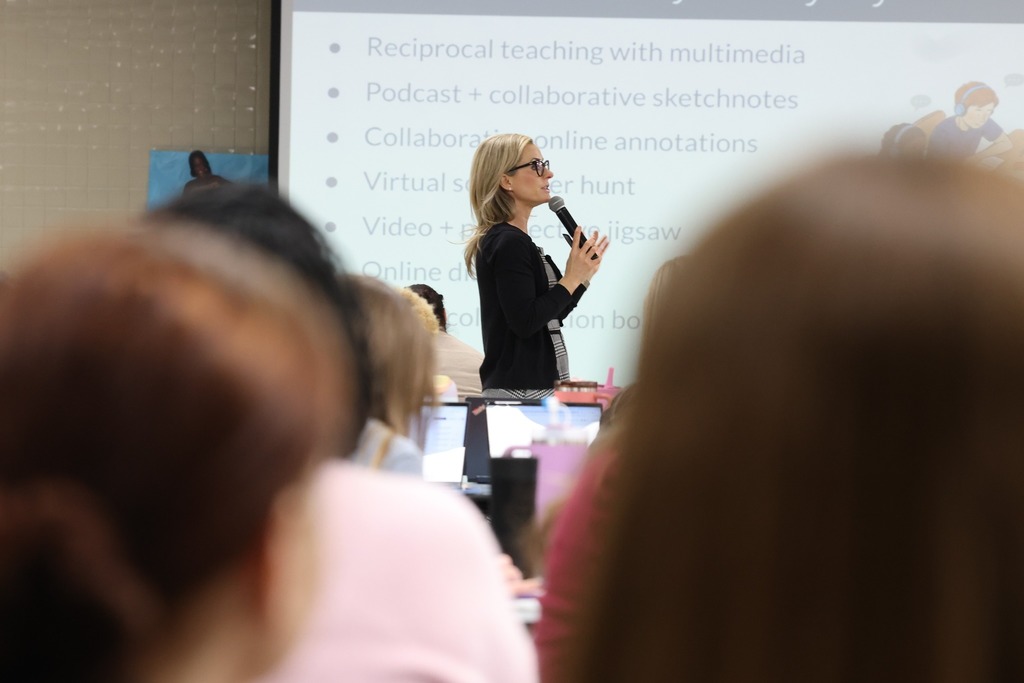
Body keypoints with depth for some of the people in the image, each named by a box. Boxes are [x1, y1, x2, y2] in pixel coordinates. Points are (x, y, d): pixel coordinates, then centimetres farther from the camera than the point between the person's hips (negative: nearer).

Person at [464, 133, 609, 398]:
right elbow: (524, 322, -21)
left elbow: (548, 317, 19)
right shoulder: (508, 243, -14)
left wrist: (583, 274, 9)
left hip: (535, 384, 10)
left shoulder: (508, 240, 16)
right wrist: (572, 278, -13)